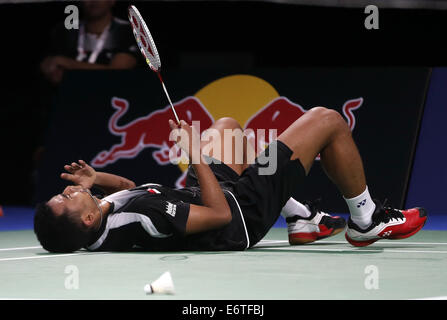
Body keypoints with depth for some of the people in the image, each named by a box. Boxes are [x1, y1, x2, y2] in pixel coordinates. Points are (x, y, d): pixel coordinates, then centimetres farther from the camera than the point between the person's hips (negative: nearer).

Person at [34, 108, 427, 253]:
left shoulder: (107, 213, -16)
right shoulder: (141, 216, -41)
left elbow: (130, 187, 8)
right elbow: (220, 214, -32)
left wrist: (98, 179, -12)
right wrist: (197, 156, -27)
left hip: (207, 189, 8)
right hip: (242, 207, -8)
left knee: (227, 125, 34)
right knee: (328, 121, -1)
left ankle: (300, 219, 33)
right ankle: (366, 220, 22)